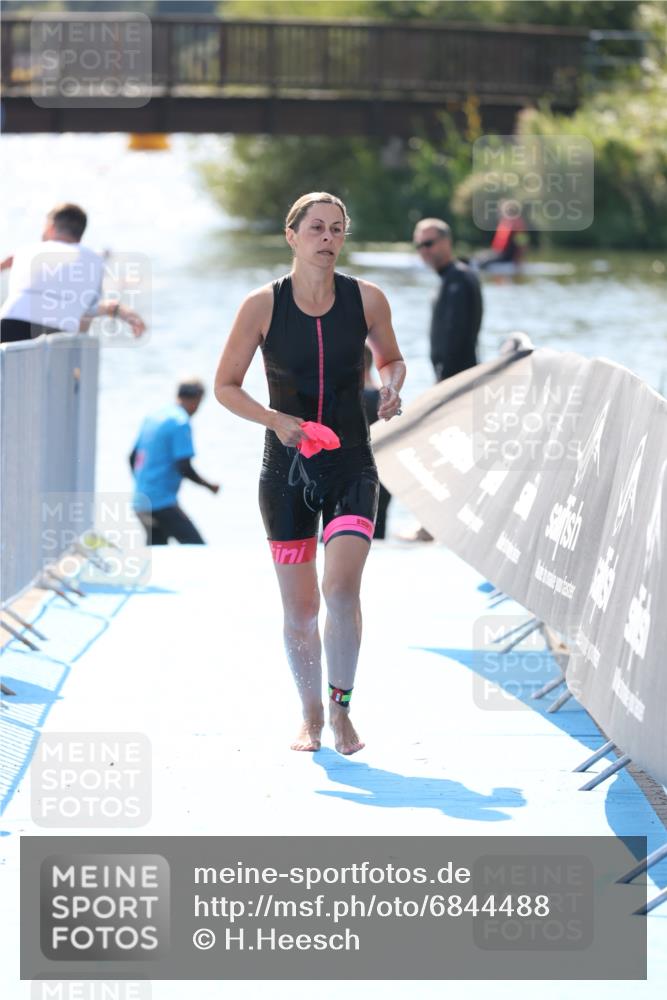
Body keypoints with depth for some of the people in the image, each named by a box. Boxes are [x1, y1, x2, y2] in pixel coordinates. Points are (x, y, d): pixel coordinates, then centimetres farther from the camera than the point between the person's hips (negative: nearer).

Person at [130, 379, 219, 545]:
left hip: (140, 501, 9)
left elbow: (133, 458, 21)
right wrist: (210, 486, -2)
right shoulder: (180, 423, -12)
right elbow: (184, 468, -16)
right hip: (162, 503, -9)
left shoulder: (152, 417, 14)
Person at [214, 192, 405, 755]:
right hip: (287, 473, 0)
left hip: (352, 469, 0)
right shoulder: (263, 306, -6)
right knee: (300, 608, 5)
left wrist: (392, 389, -7)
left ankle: (342, 709, -1)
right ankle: (311, 717, 23)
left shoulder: (366, 300, -2)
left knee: (342, 585, -18)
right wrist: (275, 419, -15)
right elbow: (226, 385, 1)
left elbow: (391, 358, 16)